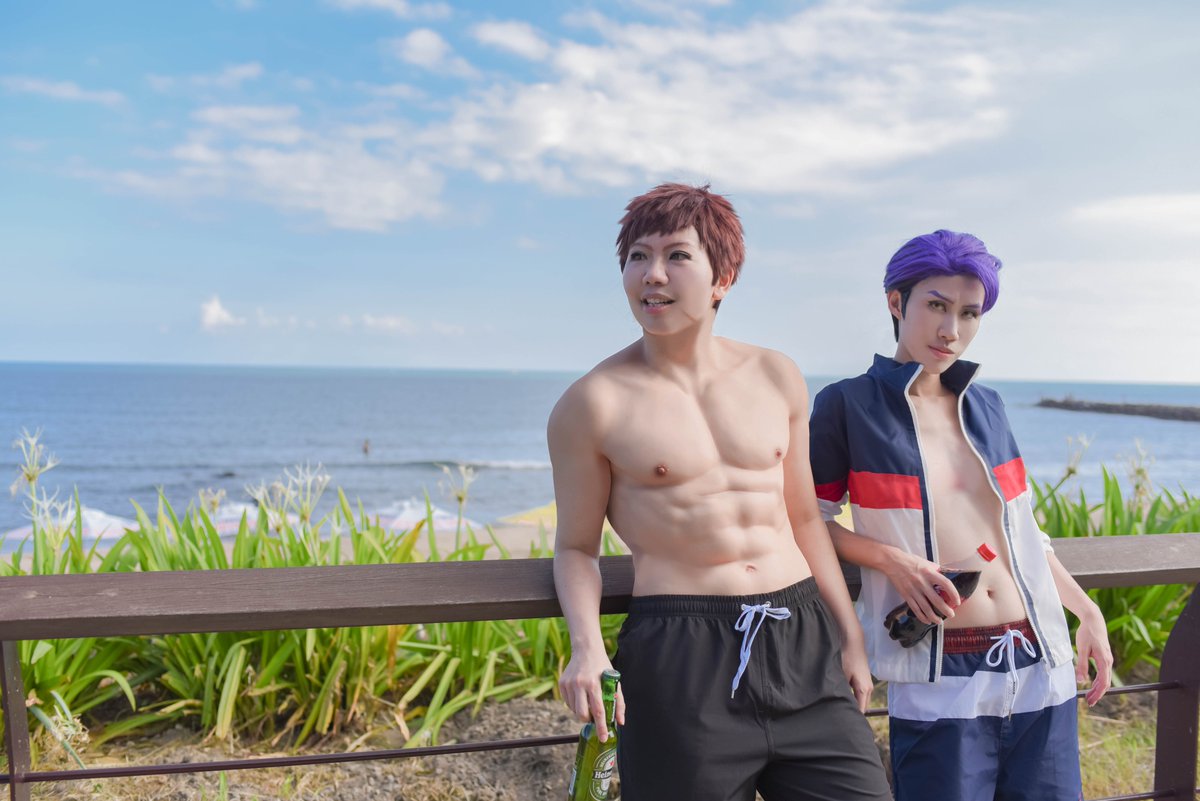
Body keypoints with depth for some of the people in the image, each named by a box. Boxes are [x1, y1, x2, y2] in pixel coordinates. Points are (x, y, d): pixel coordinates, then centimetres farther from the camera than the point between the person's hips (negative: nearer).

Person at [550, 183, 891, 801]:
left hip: (802, 638, 4)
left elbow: (803, 517, 14)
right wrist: (586, 645, -16)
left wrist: (850, 637, 15)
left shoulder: (777, 377, 8)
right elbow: (576, 546, 1)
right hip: (678, 654, -4)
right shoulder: (593, 404, -5)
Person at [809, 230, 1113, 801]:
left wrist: (1087, 611, 16)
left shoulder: (986, 407, 11)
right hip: (940, 681, -5)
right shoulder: (848, 405, -5)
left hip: (1040, 668, 5)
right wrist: (892, 560, -15)